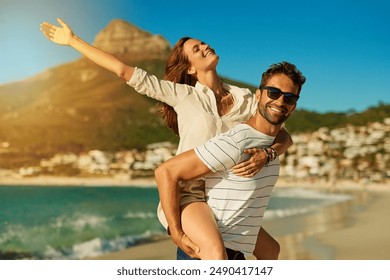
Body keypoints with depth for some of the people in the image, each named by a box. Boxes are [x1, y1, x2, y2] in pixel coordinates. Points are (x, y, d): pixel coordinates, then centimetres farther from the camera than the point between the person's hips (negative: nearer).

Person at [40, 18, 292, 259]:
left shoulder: (246, 99, 5)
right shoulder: (182, 95, -3)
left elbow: (284, 137, -1)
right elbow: (123, 70, -5)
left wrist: (265, 155, -24)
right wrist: (73, 40, -3)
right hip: (188, 193, -5)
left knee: (271, 250, 17)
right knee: (215, 252, -33)